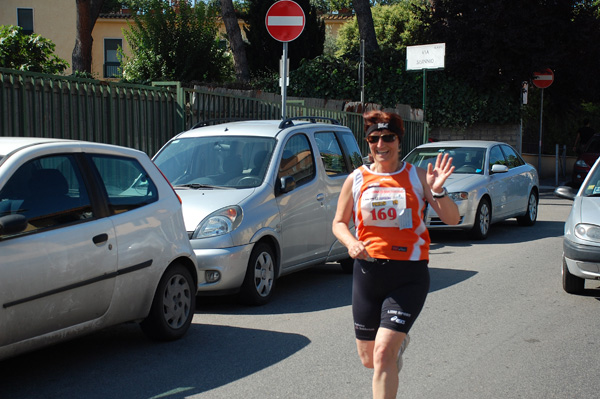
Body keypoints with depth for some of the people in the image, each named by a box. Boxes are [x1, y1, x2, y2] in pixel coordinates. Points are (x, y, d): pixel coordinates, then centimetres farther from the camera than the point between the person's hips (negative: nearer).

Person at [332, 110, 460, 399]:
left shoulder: (416, 177, 0)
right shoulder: (356, 179, 5)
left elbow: (452, 219, -3)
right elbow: (339, 223, 13)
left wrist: (437, 191, -21)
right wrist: (351, 243, -8)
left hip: (408, 276, -3)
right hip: (367, 272, 3)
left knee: (383, 353, -17)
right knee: (368, 359, 14)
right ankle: (399, 342, 49)